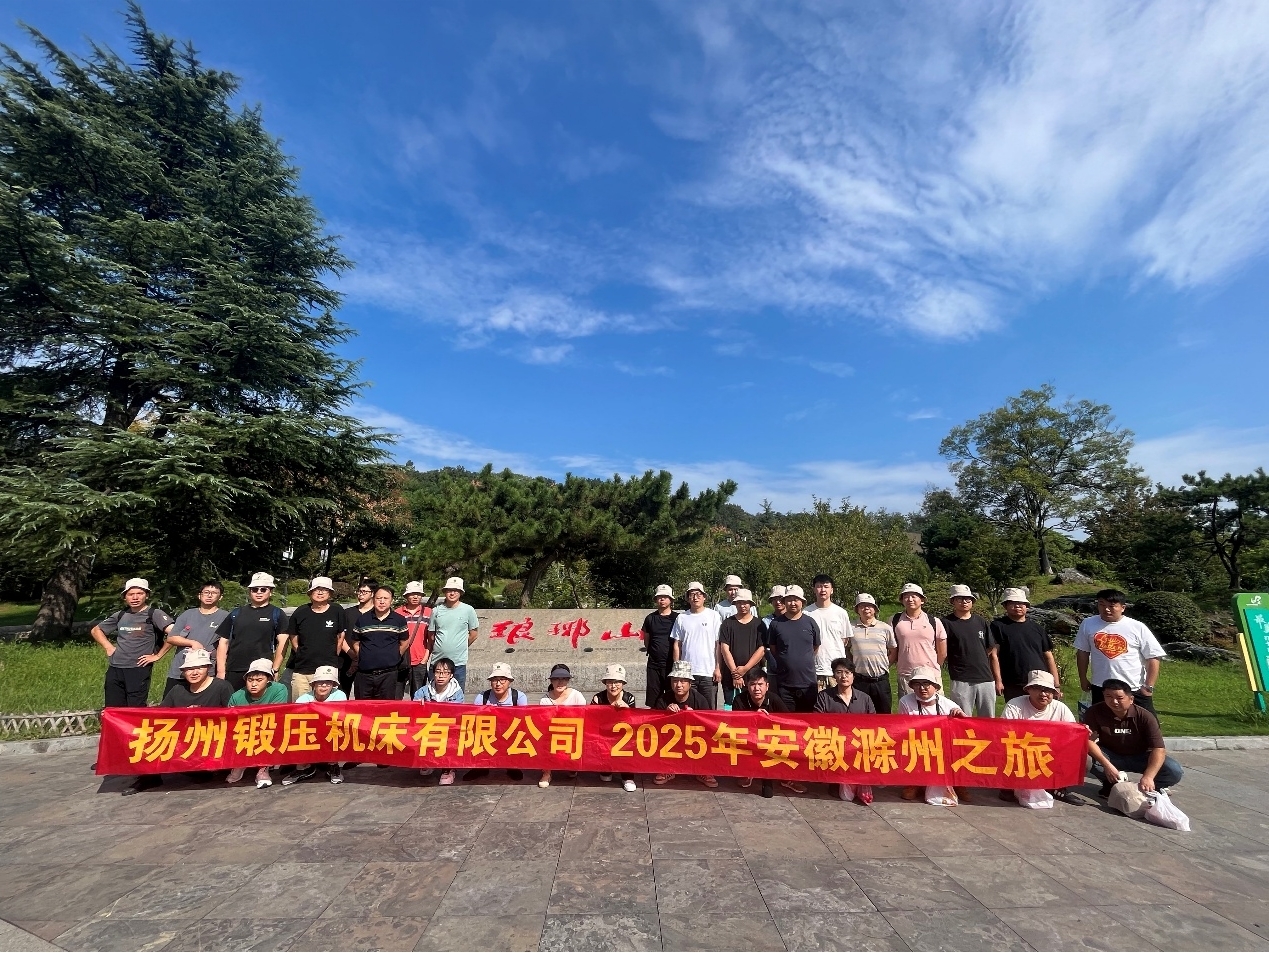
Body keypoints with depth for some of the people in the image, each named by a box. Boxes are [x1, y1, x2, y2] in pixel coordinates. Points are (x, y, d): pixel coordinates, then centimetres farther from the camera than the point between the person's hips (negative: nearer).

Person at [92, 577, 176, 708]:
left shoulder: (154, 614, -6)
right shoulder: (120, 615, 12)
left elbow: (174, 633, -19)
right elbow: (96, 630, 28)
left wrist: (157, 656, -13)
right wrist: (108, 647, 13)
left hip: (139, 670, -6)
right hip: (114, 670, 6)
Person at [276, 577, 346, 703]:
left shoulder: (337, 612, 0)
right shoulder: (300, 613, 3)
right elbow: (293, 639, 12)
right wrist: (303, 656, 8)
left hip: (328, 670, -1)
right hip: (301, 672, 2)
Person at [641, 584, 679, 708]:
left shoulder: (677, 618, 1)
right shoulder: (650, 618, 9)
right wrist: (653, 651, 7)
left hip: (672, 664, -2)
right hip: (654, 665, 3)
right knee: (652, 702, 6)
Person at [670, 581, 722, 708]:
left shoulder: (713, 616, 1)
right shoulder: (681, 618, 7)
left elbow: (719, 644, 0)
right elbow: (677, 645, 9)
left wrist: (718, 668, -5)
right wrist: (676, 667, 3)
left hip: (708, 672, -2)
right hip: (687, 672, 2)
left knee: (709, 710, 5)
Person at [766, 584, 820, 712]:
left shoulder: (810, 622, 1)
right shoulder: (776, 624, -1)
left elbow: (816, 647, 13)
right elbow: (773, 649, 9)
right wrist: (786, 661, 7)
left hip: (808, 682, 1)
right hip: (784, 684, 0)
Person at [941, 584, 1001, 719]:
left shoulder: (982, 622, 11)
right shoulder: (946, 623, -1)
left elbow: (992, 653, 13)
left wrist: (998, 680, 10)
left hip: (986, 679, 4)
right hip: (961, 681, -4)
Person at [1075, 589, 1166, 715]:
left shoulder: (1138, 628, -7)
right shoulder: (1088, 624, -1)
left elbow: (1153, 658, -4)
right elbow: (1082, 652, 8)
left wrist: (1148, 687, -7)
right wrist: (1083, 679, 7)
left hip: (1135, 690, -2)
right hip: (1101, 689, 2)